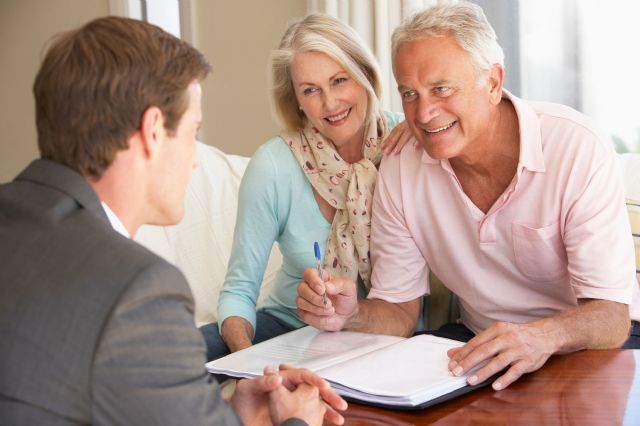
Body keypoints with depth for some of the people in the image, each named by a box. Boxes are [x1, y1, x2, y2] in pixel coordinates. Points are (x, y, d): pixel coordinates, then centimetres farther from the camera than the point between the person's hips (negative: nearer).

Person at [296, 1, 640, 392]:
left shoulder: (579, 150, -20)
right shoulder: (399, 174, -7)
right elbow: (400, 312, -1)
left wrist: (543, 336, -45)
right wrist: (350, 315, -24)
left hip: (590, 342, -2)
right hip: (477, 339, 3)